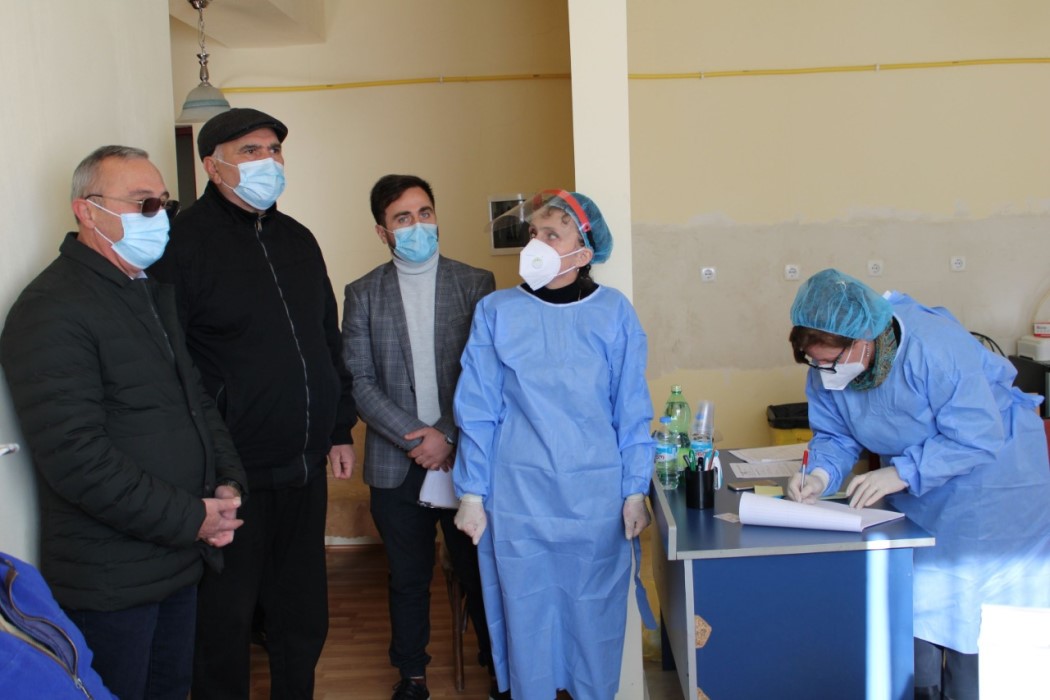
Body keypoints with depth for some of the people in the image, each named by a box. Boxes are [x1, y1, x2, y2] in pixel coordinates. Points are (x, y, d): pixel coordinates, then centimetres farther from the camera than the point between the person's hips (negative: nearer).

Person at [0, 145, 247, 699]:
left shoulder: (158, 294, 11)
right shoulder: (52, 310, -18)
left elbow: (199, 399, 17)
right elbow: (74, 455, -25)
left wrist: (229, 483, -1)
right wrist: (191, 519, -19)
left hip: (181, 559, 8)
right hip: (110, 582, -8)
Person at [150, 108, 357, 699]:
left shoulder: (297, 239, 11)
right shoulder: (184, 244, -10)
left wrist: (340, 429, 15)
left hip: (305, 470, 6)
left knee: (304, 615, 17)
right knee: (227, 618, 8)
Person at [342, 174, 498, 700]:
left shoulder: (476, 284, 2)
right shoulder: (362, 294, 4)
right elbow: (358, 381, -2)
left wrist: (449, 438, -11)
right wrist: (414, 437, -12)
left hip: (466, 456, -1)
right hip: (397, 465, 1)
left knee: (479, 572, 8)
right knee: (408, 580, 13)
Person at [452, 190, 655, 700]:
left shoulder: (614, 313, -1)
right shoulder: (496, 312, -2)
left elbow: (632, 410, 2)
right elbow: (477, 410, 1)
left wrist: (635, 492, 0)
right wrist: (471, 494, 0)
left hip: (597, 499, 0)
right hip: (517, 500, 0)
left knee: (595, 617, 11)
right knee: (526, 619, 9)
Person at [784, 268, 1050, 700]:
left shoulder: (935, 348, -36)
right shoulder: (825, 373, -16)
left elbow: (978, 438, -32)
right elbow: (835, 436, -8)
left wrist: (902, 472, -39)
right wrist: (821, 474, -29)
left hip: (991, 467, -6)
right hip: (917, 493, 6)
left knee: (974, 606, -2)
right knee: (913, 599, 10)